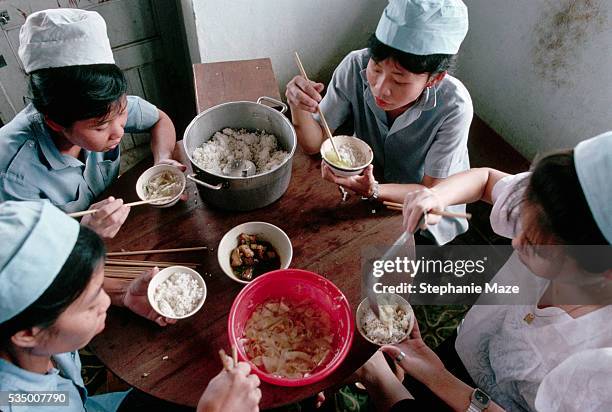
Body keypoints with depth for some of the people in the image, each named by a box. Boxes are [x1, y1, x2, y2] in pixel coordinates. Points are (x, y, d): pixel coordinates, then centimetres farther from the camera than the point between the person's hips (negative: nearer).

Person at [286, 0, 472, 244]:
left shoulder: (454, 107, -32)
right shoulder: (356, 67, -24)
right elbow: (314, 144, -15)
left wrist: (373, 191, -41)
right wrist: (298, 108, -37)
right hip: (368, 182, 4)